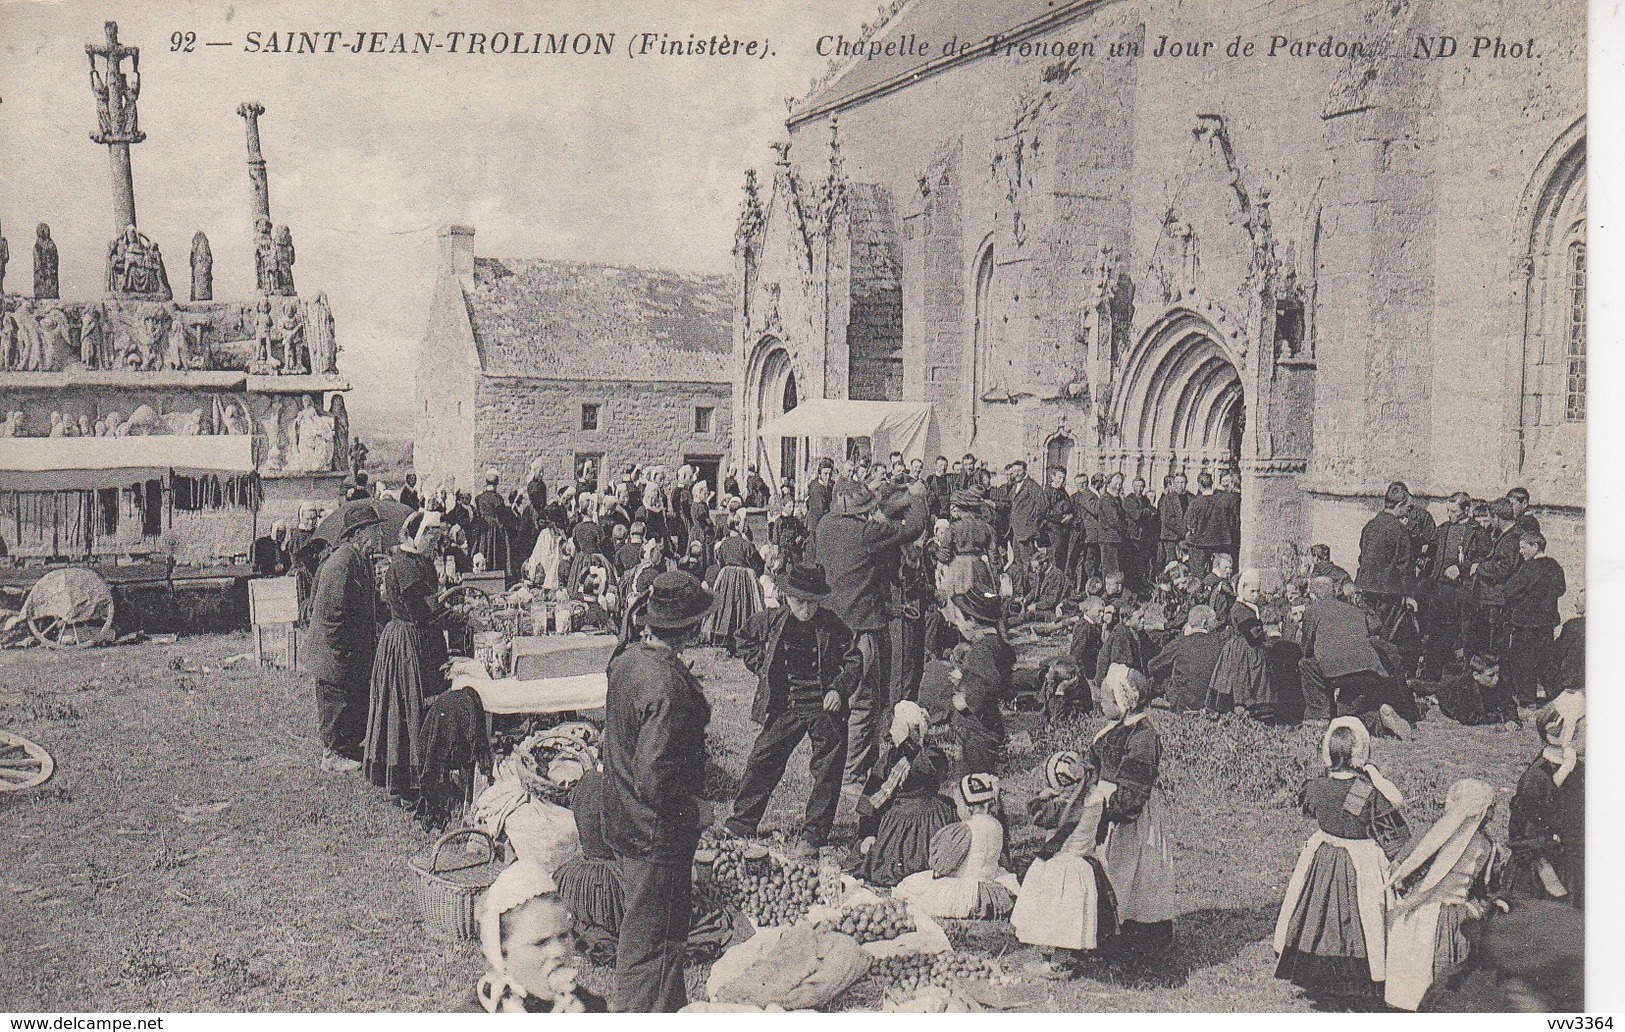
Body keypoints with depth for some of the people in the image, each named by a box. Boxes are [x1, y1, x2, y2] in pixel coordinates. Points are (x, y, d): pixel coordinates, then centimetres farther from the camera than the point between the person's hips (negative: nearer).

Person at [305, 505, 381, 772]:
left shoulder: (362, 559, 10)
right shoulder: (341, 562, -21)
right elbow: (332, 610, -23)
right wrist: (340, 649, -21)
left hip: (356, 653, 10)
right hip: (337, 653, -10)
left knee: (359, 702, 16)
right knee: (337, 703, 2)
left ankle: (351, 750, 28)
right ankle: (333, 754, 15)